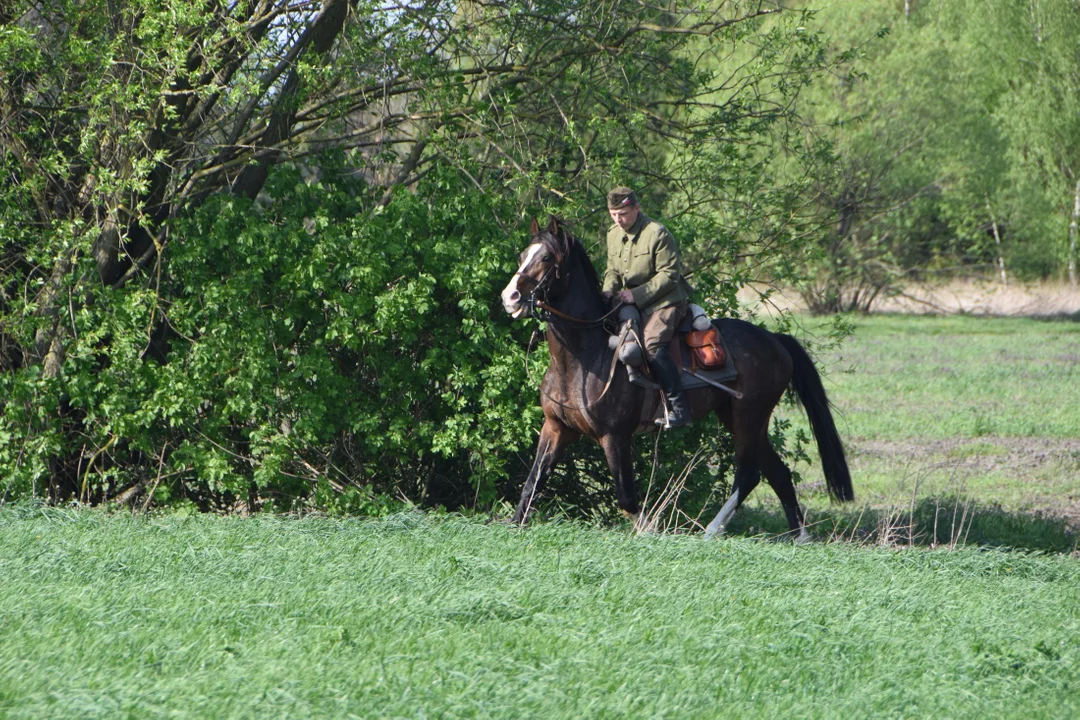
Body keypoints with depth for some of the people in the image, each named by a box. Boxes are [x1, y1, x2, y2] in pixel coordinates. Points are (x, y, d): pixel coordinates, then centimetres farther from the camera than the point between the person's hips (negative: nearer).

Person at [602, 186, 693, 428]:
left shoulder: (657, 234, -16)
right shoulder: (613, 235, 9)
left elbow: (668, 274, -17)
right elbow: (613, 270, 18)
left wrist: (637, 295, -24)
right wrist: (609, 289, -5)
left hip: (666, 301, -9)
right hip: (633, 302, 9)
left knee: (652, 344, -29)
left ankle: (680, 408, -30)